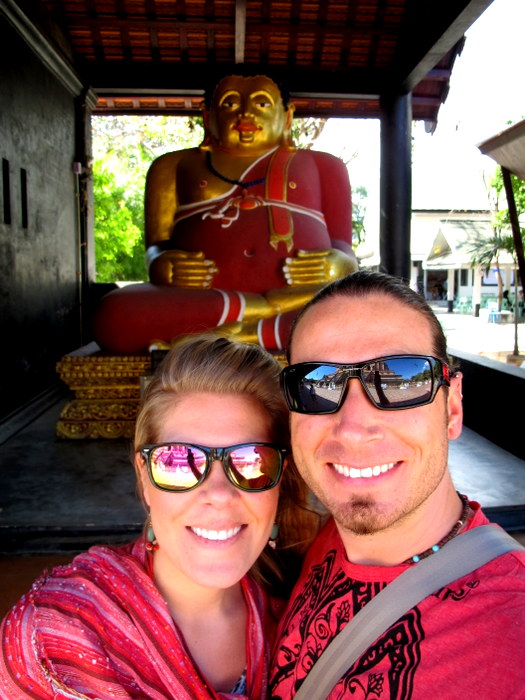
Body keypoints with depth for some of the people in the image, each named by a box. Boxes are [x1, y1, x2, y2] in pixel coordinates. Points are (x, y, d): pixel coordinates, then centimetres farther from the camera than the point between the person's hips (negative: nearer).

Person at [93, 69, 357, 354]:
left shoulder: (322, 165, 26)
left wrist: (337, 265, -7)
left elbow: (343, 248, 18)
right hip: (200, 299, 1)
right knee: (115, 315, -32)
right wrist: (162, 264, -8)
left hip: (308, 303, 0)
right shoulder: (174, 165, 26)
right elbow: (157, 247, 17)